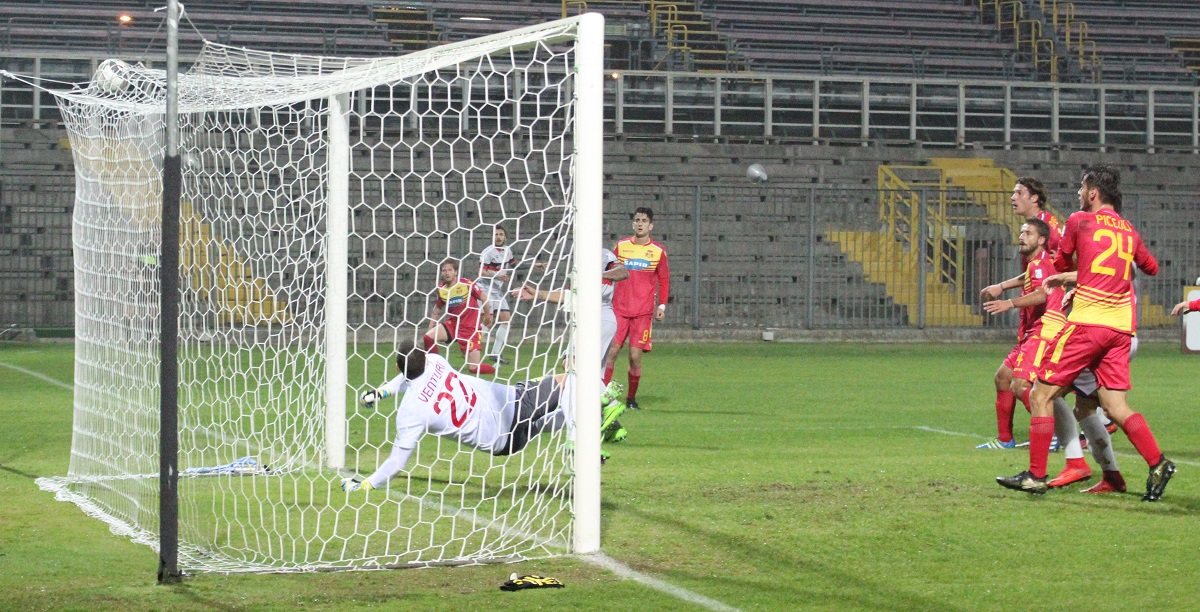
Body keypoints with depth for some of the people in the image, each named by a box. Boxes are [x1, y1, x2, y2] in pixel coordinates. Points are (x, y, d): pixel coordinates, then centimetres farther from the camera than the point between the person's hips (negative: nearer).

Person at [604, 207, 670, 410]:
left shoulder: (658, 251, 5)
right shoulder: (621, 246, 8)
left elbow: (664, 280, 11)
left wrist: (662, 305, 2)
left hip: (644, 313, -1)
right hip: (618, 309, 1)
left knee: (635, 355, -5)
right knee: (611, 351, -9)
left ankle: (632, 398, 10)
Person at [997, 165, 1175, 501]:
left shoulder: (1080, 221, 1)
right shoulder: (1129, 231, 15)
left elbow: (1061, 264, 15)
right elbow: (1151, 267, 31)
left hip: (1087, 322, -6)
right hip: (1121, 326, 6)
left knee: (1043, 394, 2)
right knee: (1115, 405, 7)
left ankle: (1036, 476, 1)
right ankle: (1158, 463, -9)